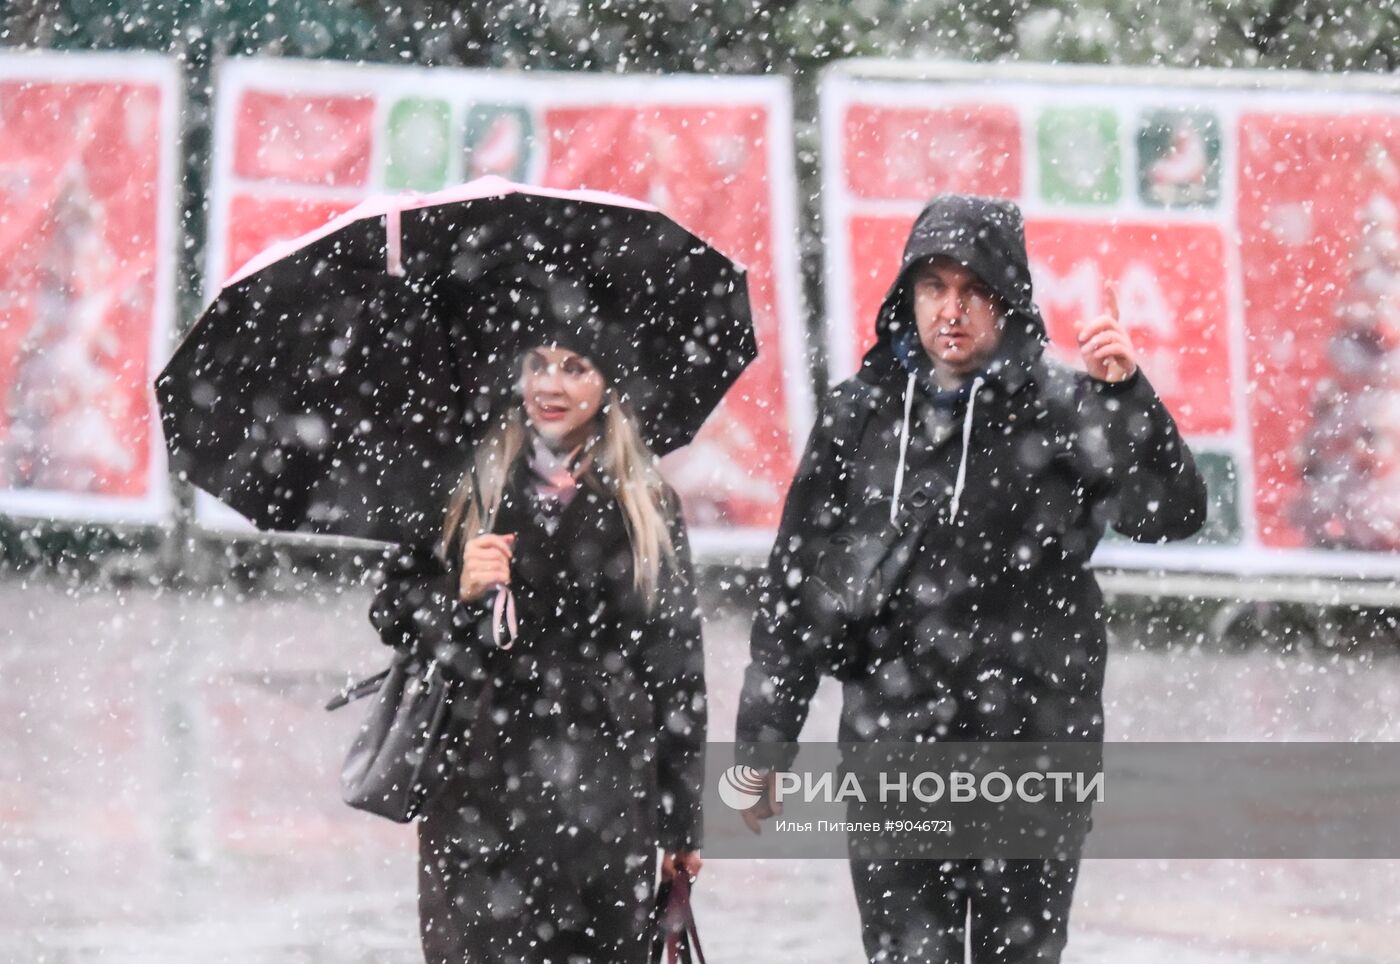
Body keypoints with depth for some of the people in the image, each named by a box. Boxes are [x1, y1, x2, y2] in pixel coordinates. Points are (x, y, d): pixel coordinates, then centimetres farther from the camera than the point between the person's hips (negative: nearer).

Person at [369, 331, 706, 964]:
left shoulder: (646, 505, 9)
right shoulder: (468, 487, 7)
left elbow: (677, 663, 10)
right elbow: (391, 612, 9)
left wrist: (682, 818, 7)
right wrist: (459, 597, -13)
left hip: (604, 793, 1)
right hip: (479, 786, -1)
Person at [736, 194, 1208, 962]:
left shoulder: (1061, 408, -1)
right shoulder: (860, 415, 6)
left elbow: (1171, 513, -13)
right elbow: (794, 588, 10)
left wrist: (1128, 393, -26)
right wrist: (764, 747, 9)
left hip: (1034, 752, -1)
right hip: (893, 750, 1)